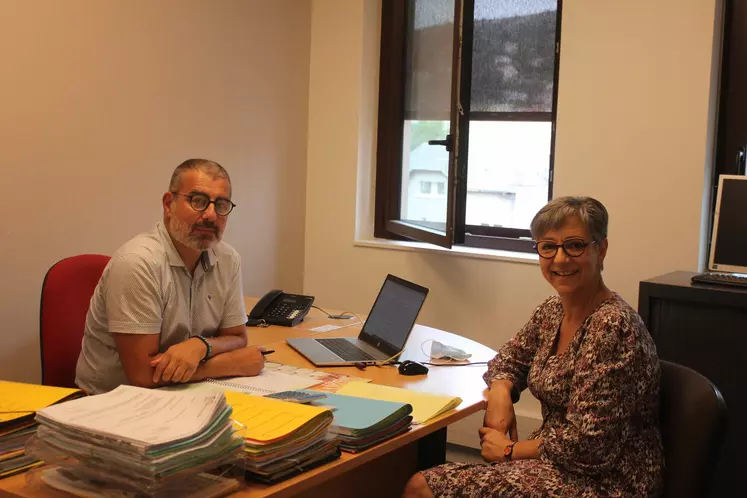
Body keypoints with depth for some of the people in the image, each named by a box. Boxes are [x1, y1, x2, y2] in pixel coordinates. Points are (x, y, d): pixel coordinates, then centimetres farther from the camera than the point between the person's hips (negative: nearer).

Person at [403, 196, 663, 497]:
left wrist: (511, 449, -10)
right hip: (559, 462, 8)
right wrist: (500, 392, -3)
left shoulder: (612, 327, -22)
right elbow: (510, 357, 20)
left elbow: (586, 444, -24)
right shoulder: (552, 311, 4)